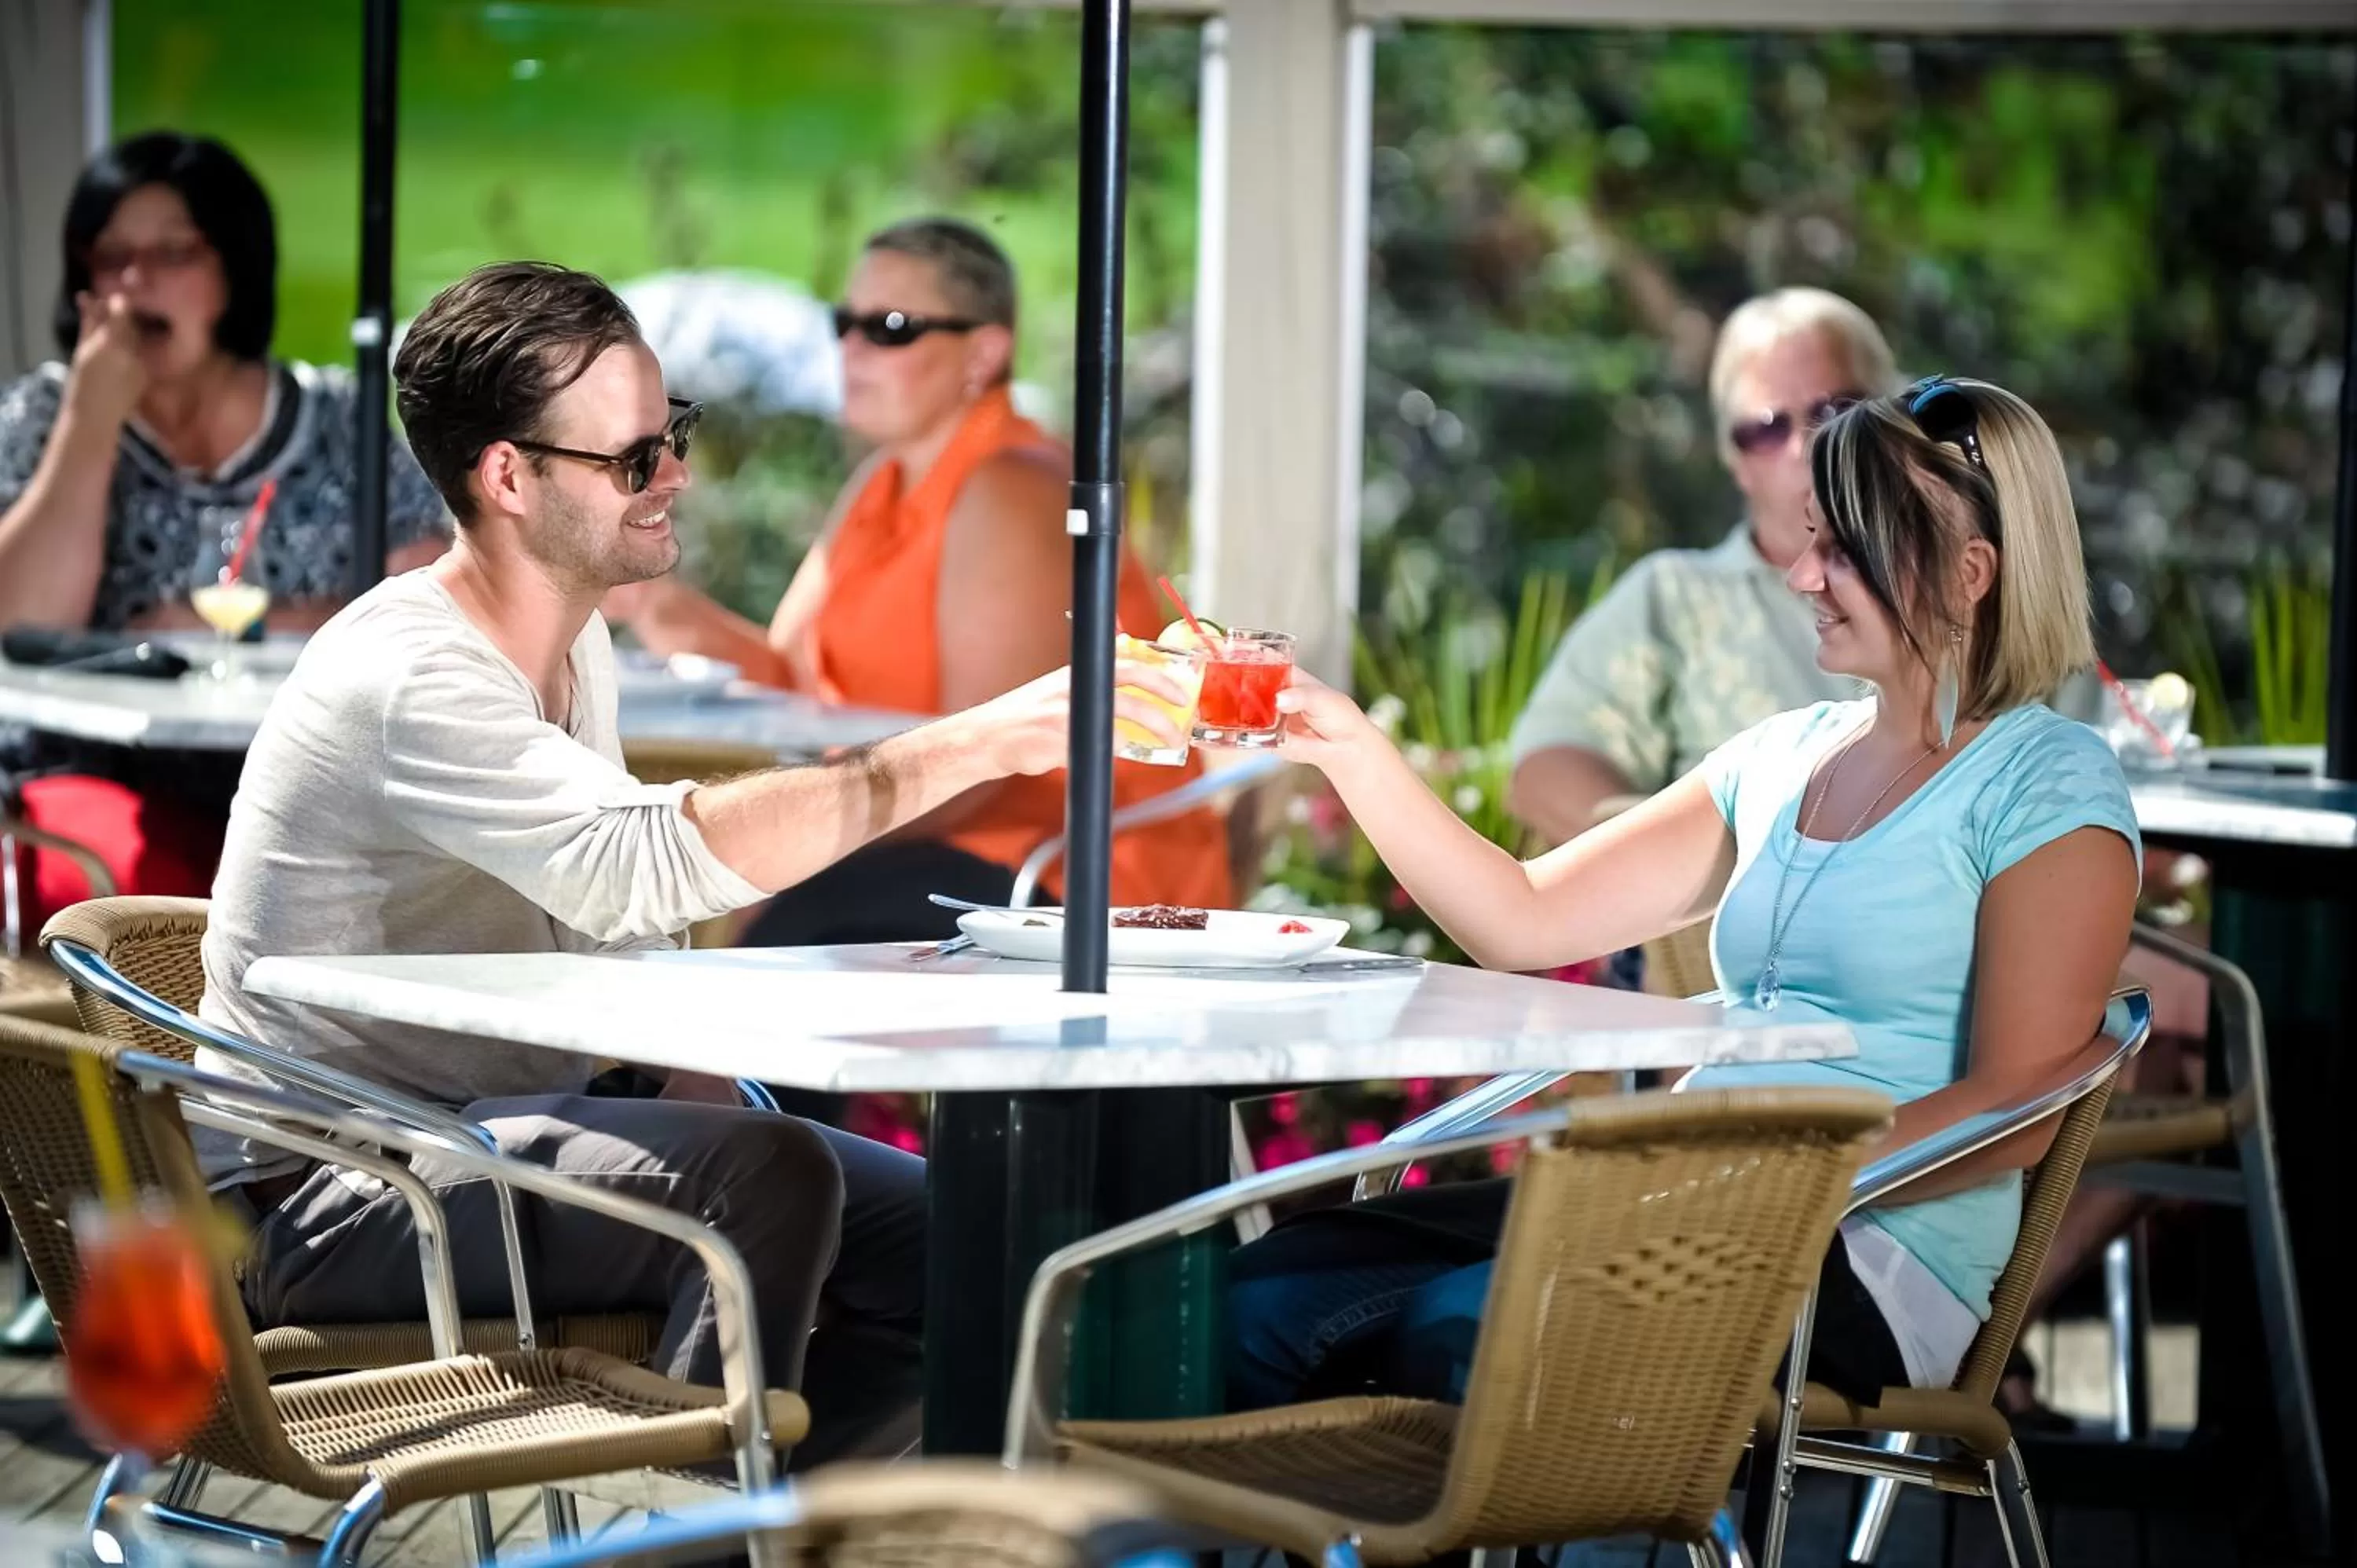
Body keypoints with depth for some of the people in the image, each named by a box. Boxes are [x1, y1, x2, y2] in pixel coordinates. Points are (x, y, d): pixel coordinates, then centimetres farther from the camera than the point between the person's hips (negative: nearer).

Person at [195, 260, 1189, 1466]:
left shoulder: (577, 642, 9)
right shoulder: (410, 679, -23)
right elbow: (648, 860, -38)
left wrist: (696, 1077, -1)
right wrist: (973, 747, -40)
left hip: (507, 1133, 9)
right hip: (323, 1201, -9)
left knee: (940, 1242, -1)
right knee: (769, 1176, -31)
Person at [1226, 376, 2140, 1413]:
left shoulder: (2051, 785, -2)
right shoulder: (1783, 759, 19)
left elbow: (2015, 1109, -11)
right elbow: (1523, 920, 16)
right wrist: (1349, 749, 6)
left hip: (1872, 1259, -7)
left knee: (1461, 1327, -33)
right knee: (1268, 1288, -16)